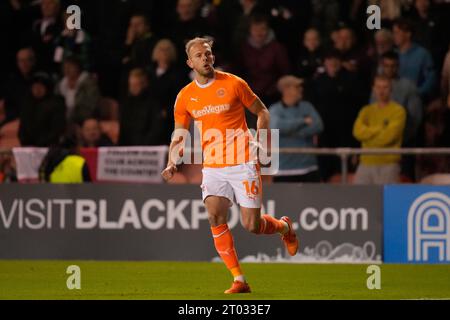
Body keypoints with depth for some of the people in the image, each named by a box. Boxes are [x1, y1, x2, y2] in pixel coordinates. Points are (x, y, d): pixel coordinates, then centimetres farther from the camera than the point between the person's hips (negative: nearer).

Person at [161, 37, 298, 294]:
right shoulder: (185, 97, 4)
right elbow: (179, 136, 9)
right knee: (215, 218, -16)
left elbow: (262, 112, 6)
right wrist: (172, 164, -8)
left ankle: (285, 227, 32)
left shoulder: (233, 84, -5)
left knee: (252, 225, -5)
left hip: (243, 164, -3)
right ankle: (239, 280, -9)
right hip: (213, 167, 3)